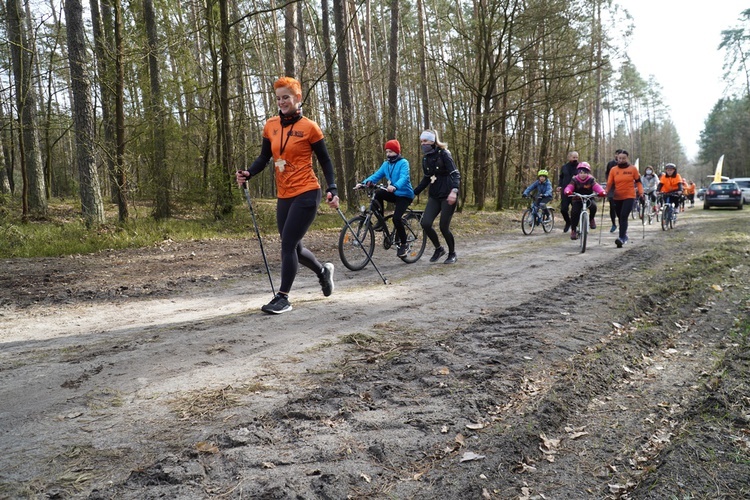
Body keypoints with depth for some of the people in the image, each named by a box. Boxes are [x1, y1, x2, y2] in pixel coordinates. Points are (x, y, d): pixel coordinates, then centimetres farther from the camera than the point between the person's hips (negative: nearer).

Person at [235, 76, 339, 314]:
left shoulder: (309, 127, -6)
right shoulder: (271, 125, 7)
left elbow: (325, 161, 0)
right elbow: (264, 158, 11)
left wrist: (332, 189, -10)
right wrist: (248, 174, -8)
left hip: (306, 195, -6)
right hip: (284, 197, 6)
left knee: (288, 244, -10)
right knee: (293, 247, 14)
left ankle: (283, 298, 2)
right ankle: (323, 271, 41)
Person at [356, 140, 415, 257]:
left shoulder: (403, 163, -13)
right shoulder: (386, 164, 6)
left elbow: (403, 178, -30)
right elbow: (376, 175, -4)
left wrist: (395, 187, -51)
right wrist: (364, 183, -22)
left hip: (404, 194, -6)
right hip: (394, 194, 6)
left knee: (396, 218, -23)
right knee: (378, 194, -24)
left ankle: (404, 244, -4)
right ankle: (381, 221, -8)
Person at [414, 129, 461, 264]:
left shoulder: (443, 154, -10)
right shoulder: (425, 158, 9)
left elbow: (455, 174, -17)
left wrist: (454, 191, -33)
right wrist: (413, 192, 14)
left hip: (448, 196, -6)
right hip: (434, 196, 6)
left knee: (443, 227, -6)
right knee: (425, 223, -10)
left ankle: (452, 254, 18)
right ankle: (439, 248, 15)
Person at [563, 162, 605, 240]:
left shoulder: (591, 180, -6)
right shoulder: (574, 180, -7)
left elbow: (596, 186, -23)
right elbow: (569, 187, -23)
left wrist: (601, 192, -46)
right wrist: (567, 191, -49)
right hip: (577, 200, 0)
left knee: (593, 206, -30)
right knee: (574, 213, -20)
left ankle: (591, 219, 2)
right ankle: (573, 230, -3)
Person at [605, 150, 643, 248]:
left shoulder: (633, 169, 0)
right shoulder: (613, 170, 2)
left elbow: (638, 181, 8)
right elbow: (609, 183, 2)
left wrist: (641, 191, -3)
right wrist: (606, 191, -14)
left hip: (629, 197, -3)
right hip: (617, 197, 3)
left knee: (624, 217, -18)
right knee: (620, 218, 14)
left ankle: (621, 238, -24)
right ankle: (624, 235, 34)